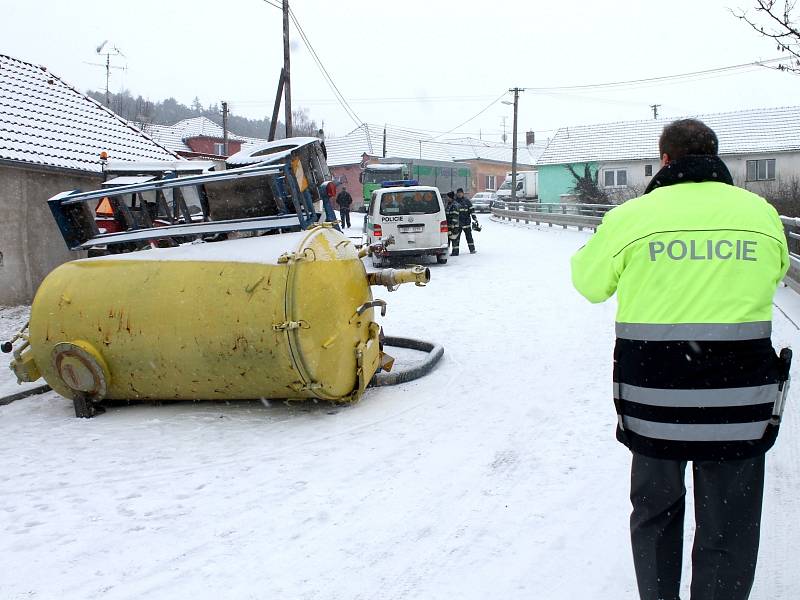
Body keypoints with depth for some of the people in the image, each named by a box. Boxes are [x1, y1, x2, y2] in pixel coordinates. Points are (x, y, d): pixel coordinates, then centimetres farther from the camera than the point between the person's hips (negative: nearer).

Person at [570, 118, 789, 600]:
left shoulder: (631, 217, -7)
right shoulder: (762, 213, 0)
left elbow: (591, 283, 7)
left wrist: (591, 248, 26)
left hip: (655, 399, 0)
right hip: (739, 401, 1)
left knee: (656, 513, 20)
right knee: (729, 530, 13)